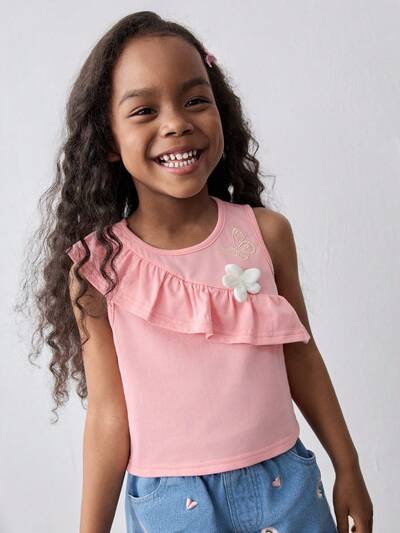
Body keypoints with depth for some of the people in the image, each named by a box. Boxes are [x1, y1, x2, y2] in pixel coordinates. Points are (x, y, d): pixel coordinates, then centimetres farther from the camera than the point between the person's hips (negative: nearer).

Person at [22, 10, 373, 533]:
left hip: (285, 484, 2)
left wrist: (348, 469, 9)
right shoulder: (97, 265, -13)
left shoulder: (266, 232, -9)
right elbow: (109, 417, -9)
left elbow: (300, 358, 1)